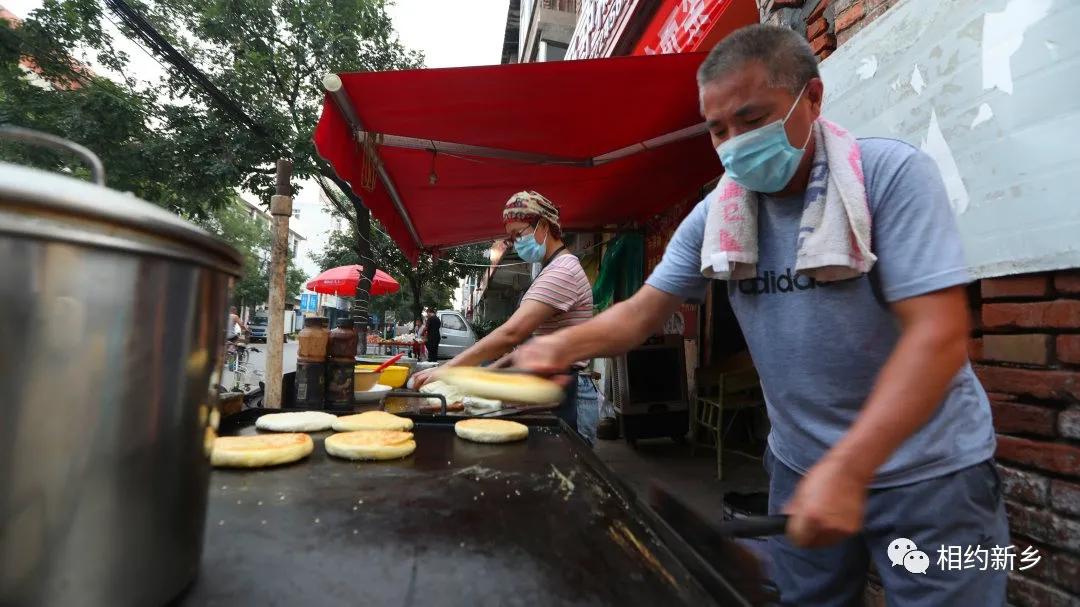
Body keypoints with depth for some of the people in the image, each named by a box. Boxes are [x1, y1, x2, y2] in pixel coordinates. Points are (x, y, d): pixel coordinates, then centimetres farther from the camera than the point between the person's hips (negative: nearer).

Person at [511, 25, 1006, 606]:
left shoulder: (892, 173, -17)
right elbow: (641, 312, -3)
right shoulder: (715, 216, -5)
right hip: (800, 465, 4)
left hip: (927, 470, -3)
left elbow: (938, 335, -23)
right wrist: (562, 345, -20)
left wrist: (847, 469, -30)